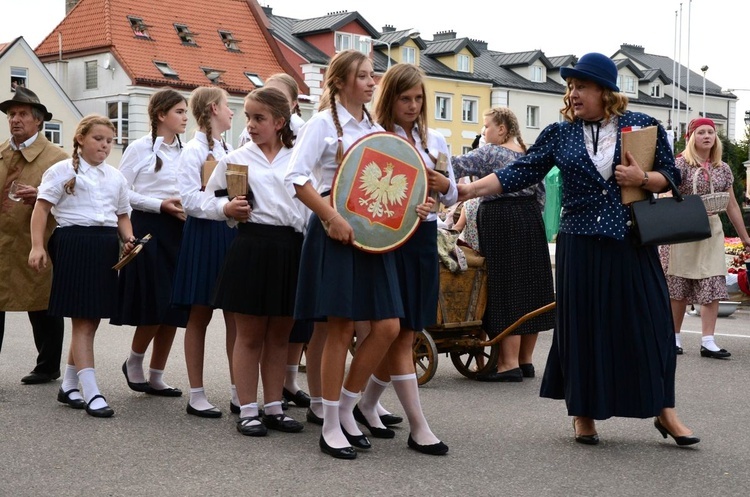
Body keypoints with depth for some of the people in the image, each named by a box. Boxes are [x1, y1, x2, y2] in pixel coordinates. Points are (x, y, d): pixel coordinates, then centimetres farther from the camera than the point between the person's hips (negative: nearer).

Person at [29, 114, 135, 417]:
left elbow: (122, 216, 23)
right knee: (83, 320, -7)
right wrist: (37, 246, -15)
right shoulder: (63, 171, 1)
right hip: (74, 242, -6)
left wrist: (128, 240, 3)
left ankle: (69, 385, 21)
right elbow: (42, 208, -4)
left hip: (107, 246, 6)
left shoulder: (116, 177, 18)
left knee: (92, 319, 8)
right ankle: (91, 393, -9)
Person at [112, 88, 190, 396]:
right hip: (149, 228, -6)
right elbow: (121, 191, -7)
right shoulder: (140, 148, -4)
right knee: (155, 304, -9)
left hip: (179, 230, 6)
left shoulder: (185, 152, 12)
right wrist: (160, 205, -15)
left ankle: (156, 376, 13)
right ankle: (133, 363, 14)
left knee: (174, 308, 4)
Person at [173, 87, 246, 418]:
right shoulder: (194, 150, -9)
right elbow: (189, 198, -18)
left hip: (231, 233, 7)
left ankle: (238, 392, 12)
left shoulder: (228, 150, 15)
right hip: (204, 232, -7)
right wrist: (223, 208, -31)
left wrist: (240, 207, 3)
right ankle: (196, 395, 7)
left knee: (235, 314, 5)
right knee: (200, 315, 0)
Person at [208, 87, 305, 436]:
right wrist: (227, 209, -10)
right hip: (252, 246, -2)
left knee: (280, 334, 9)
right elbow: (209, 199, 7)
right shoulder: (235, 159, 4)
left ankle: (273, 407, 19)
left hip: (291, 247, 2)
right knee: (250, 334, 2)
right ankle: (247, 410, 9)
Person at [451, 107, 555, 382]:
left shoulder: (490, 153, -7)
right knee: (529, 286, 9)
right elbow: (540, 192, 15)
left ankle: (509, 363, -8)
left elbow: (457, 166, -17)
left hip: (501, 221, -8)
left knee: (504, 289, -7)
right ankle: (525, 360, 15)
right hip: (531, 221, 8)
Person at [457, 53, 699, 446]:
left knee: (648, 323, 1)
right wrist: (469, 189, -10)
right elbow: (518, 174, 0)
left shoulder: (644, 126, 2)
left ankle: (664, 411, 14)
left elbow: (671, 176, 6)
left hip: (632, 244, -1)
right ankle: (583, 414, 18)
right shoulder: (560, 134, 5)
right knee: (581, 325, 4)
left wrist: (642, 179, -14)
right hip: (580, 247, 1)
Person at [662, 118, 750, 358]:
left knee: (712, 286, -4)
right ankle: (674, 336, 15)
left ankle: (708, 342, -4)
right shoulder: (681, 164, -4)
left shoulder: (723, 169, 10)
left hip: (712, 229, 4)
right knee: (679, 286, 3)